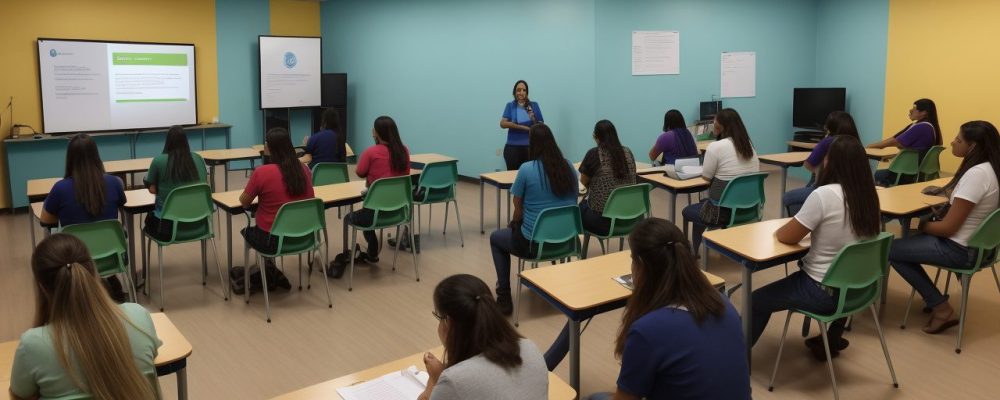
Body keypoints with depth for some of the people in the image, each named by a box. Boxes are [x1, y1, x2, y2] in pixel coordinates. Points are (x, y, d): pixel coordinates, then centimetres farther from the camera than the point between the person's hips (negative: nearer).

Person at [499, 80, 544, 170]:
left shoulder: (534, 105, 6)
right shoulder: (510, 106, 5)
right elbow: (503, 124, -8)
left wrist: (533, 119, -15)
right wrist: (522, 126, -16)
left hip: (530, 147, 0)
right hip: (513, 147, 0)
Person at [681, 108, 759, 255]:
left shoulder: (715, 146, -15)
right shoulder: (749, 145, 7)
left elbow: (706, 177, -6)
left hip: (725, 211, -7)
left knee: (687, 212, 21)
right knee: (702, 205, 32)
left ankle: (693, 252, 28)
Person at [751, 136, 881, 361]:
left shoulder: (824, 195, -23)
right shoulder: (868, 195, -2)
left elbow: (787, 237, -16)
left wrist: (779, 230, 5)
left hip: (824, 291, -7)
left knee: (757, 301, 10)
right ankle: (833, 338, 42)